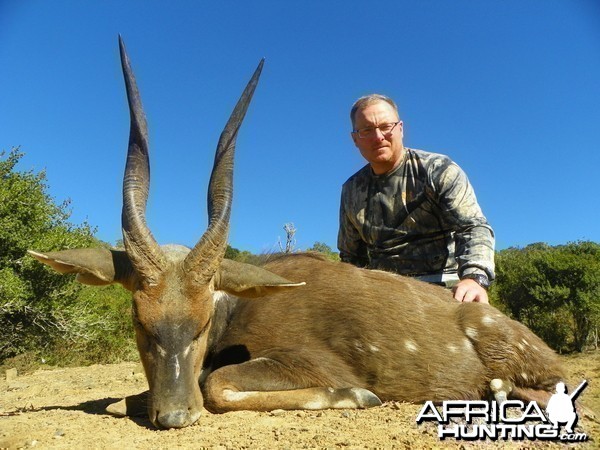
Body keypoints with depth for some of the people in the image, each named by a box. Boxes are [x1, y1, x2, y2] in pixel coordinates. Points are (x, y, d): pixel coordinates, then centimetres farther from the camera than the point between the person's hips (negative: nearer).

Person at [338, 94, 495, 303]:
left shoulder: (438, 170, -1)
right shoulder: (351, 191, 12)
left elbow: (474, 227, -12)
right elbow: (351, 257, 21)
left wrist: (475, 277, -31)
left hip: (443, 290, -3)